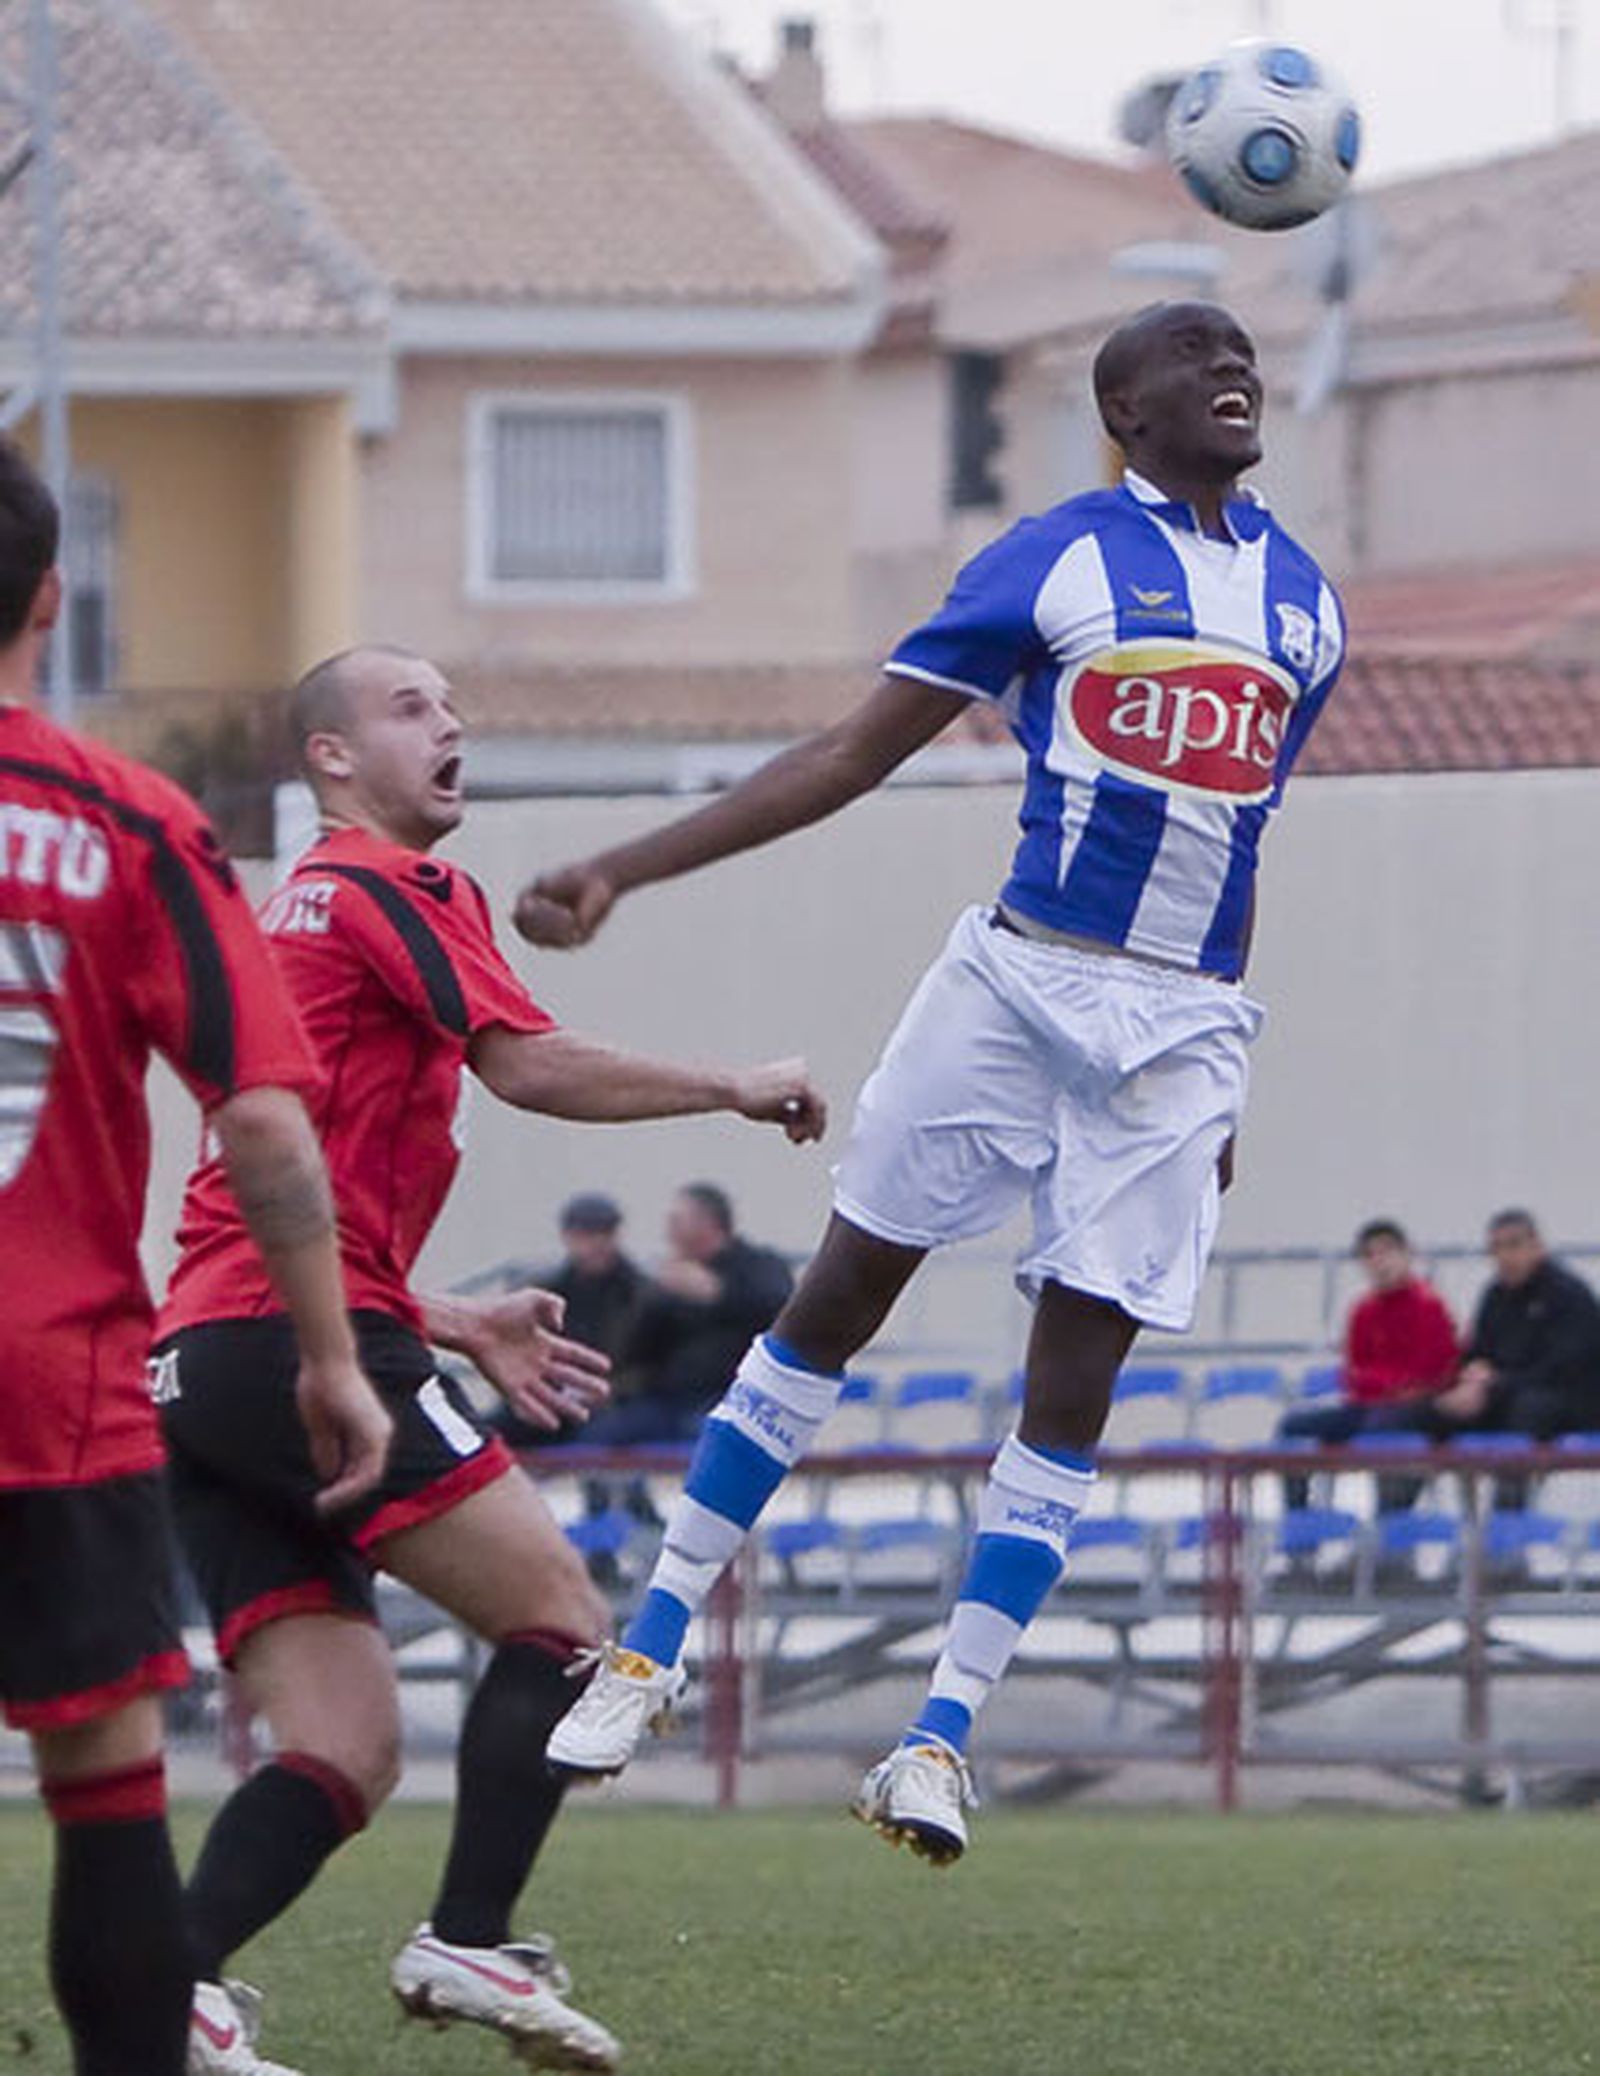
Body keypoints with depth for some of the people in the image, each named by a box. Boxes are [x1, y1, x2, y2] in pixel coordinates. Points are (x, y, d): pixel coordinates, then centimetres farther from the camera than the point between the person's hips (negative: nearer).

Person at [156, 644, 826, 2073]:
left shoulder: (294, 911, 29)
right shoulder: (395, 889, 0)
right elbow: (526, 1064, -13)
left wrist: (456, 1327, 29)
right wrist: (732, 1089, -1)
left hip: (195, 1362, 9)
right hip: (304, 1344, -9)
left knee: (347, 1753, 3)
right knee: (560, 1617, -3)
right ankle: (471, 1946, -9)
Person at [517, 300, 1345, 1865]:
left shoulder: (1301, 602, 13)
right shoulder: (1052, 562, -1)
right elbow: (847, 759, 0)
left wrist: (1217, 1091, 22)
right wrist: (621, 872, -8)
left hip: (1179, 1032, 3)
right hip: (1018, 978, -3)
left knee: (1075, 1379, -2)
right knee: (838, 1302, -1)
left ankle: (940, 1740, 0)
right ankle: (652, 1648, 9)